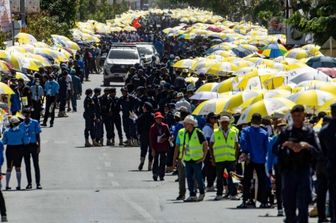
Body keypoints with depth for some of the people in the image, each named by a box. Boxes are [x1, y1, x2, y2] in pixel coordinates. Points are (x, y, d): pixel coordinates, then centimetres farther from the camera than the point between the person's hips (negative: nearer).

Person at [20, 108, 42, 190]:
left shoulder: (35, 123, 0)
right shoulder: (21, 125, 8)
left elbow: (38, 135, 1)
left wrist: (39, 146, -6)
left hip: (34, 145, -3)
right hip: (25, 146, 3)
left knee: (36, 164, -2)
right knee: (27, 165, 6)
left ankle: (38, 183, -1)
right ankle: (29, 183, 11)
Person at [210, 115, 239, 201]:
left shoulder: (233, 132, 7)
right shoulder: (215, 133, 3)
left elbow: (236, 146, 14)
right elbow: (211, 146, 7)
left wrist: (235, 157, 6)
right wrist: (213, 158, 1)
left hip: (231, 159, 1)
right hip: (219, 160, 0)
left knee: (232, 177, -4)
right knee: (219, 178, 5)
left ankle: (233, 194, 1)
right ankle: (219, 194, 12)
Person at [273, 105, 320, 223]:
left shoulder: (309, 132, 6)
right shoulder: (286, 131, 9)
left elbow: (318, 152, 2)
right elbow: (275, 150, 5)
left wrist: (306, 146, -15)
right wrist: (285, 145, -12)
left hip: (304, 170, -2)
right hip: (288, 170, 2)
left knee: (303, 203, -6)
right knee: (288, 201, 7)